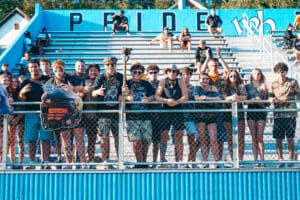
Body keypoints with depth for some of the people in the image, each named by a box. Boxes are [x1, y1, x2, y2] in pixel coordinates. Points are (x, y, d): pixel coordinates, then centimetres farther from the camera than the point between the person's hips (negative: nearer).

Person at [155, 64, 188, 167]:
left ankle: (179, 159, 2)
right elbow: (157, 96, -1)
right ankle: (162, 158, 7)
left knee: (179, 135, -1)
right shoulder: (163, 82, 6)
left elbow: (185, 96, -1)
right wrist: (166, 101, -16)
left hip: (178, 110, 0)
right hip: (165, 110, 0)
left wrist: (177, 102, -17)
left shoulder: (180, 82, 6)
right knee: (164, 134, 0)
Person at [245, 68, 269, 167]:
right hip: (251, 112, 1)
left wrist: (260, 101, -14)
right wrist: (252, 100, -12)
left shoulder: (264, 87, 9)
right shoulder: (248, 86, 10)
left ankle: (262, 160, -2)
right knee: (254, 137, 1)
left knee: (260, 137, -5)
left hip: (261, 112, -1)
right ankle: (255, 160, 2)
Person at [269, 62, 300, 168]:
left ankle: (291, 159, 8)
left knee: (290, 138, -2)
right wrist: (271, 99, -12)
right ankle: (280, 160, 13)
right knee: (278, 139, 2)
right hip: (278, 114, 2)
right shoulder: (273, 84, 11)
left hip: (290, 114, -2)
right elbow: (270, 96, 10)